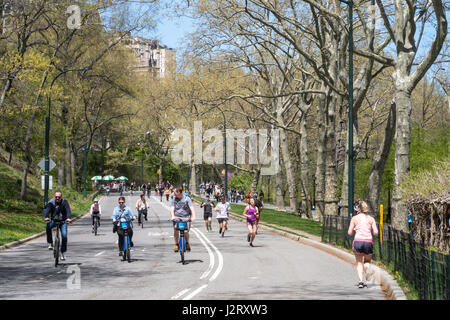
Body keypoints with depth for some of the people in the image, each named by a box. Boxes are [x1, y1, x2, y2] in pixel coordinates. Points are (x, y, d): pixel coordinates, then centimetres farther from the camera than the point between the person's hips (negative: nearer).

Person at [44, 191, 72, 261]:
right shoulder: (51, 202, -10)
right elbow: (47, 209, -25)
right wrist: (46, 217, -46)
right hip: (53, 220, 1)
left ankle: (62, 253, 1)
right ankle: (50, 243, -19)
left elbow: (68, 210, -28)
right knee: (48, 226, -32)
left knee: (64, 236, -15)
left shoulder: (65, 202, -12)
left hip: (63, 221, 0)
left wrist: (68, 218, -48)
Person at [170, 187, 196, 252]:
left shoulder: (187, 199, -2)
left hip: (186, 218, -2)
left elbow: (192, 208, -13)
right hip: (176, 217, 2)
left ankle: (187, 243, 14)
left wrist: (193, 216, -29)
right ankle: (176, 244, 1)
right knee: (175, 230, -17)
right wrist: (172, 216, -24)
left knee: (185, 232, -14)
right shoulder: (174, 199, 5)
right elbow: (172, 208, -5)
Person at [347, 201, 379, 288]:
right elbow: (376, 233, 0)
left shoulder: (354, 218, 4)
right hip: (368, 242, 1)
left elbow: (350, 233, 2)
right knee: (367, 261, 23)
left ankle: (361, 280, -7)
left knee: (359, 262, 9)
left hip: (358, 242, -1)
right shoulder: (371, 219, 7)